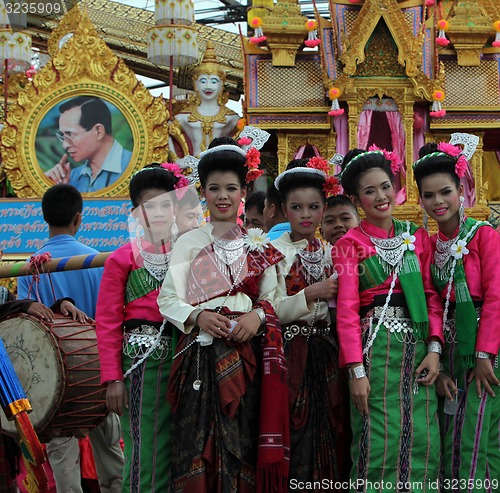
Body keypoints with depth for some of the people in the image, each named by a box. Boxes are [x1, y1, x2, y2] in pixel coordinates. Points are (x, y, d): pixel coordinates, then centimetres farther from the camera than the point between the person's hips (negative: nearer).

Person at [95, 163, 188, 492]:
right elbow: (107, 322, -3)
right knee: (146, 453, -4)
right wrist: (113, 378, -10)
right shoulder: (123, 258, 0)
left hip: (183, 358, 4)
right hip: (142, 359, -4)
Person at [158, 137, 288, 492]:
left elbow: (273, 297, 8)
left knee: (242, 442, -1)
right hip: (200, 354, -1)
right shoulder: (190, 242, 8)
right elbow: (168, 298, 2)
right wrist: (197, 317, -16)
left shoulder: (259, 245, 12)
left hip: (246, 358, 1)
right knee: (199, 440, -5)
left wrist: (258, 316, -13)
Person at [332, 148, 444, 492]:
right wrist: (356, 370, -13)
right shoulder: (351, 244, 2)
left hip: (417, 348, 4)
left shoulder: (417, 237, 13)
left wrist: (434, 349, -4)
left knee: (421, 444, 1)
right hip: (375, 346, -3)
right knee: (380, 444, -5)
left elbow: (432, 296, 10)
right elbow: (347, 309, -5)